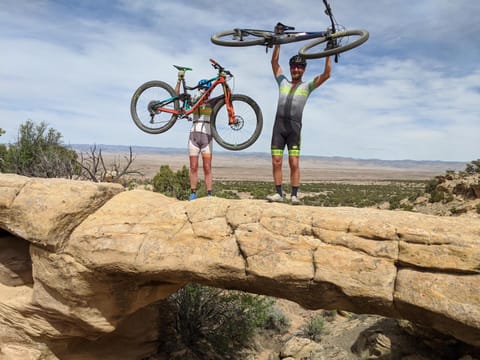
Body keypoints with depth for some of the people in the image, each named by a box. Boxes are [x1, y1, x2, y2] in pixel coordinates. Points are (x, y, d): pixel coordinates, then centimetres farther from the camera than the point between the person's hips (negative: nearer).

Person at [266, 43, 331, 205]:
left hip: (294, 127, -2)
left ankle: (294, 195, -4)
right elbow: (274, 62, 25)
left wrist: (328, 53, 7)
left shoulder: (307, 86, 15)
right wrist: (277, 43, 23)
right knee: (276, 162, -3)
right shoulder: (283, 82, 23)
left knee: (294, 164, -8)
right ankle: (279, 193, 3)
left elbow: (326, 74, 7)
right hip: (278, 125, 3)